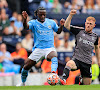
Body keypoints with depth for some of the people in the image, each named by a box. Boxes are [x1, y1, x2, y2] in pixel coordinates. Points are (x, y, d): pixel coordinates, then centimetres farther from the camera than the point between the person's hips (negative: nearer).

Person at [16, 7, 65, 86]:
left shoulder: (51, 22, 10)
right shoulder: (33, 23, 2)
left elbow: (58, 31, 23)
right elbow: (26, 27, -19)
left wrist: (61, 25, 2)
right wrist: (25, 19, -40)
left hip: (49, 48, 0)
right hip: (38, 49, 0)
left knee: (54, 57, -36)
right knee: (26, 67, -1)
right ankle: (23, 83, 25)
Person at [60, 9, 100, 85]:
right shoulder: (79, 31, 2)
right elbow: (66, 25, -6)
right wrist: (71, 15, -17)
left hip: (87, 62, 3)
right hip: (77, 59, -3)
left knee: (87, 84, 3)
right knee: (69, 64, -39)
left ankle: (81, 80, 36)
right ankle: (63, 80, -52)